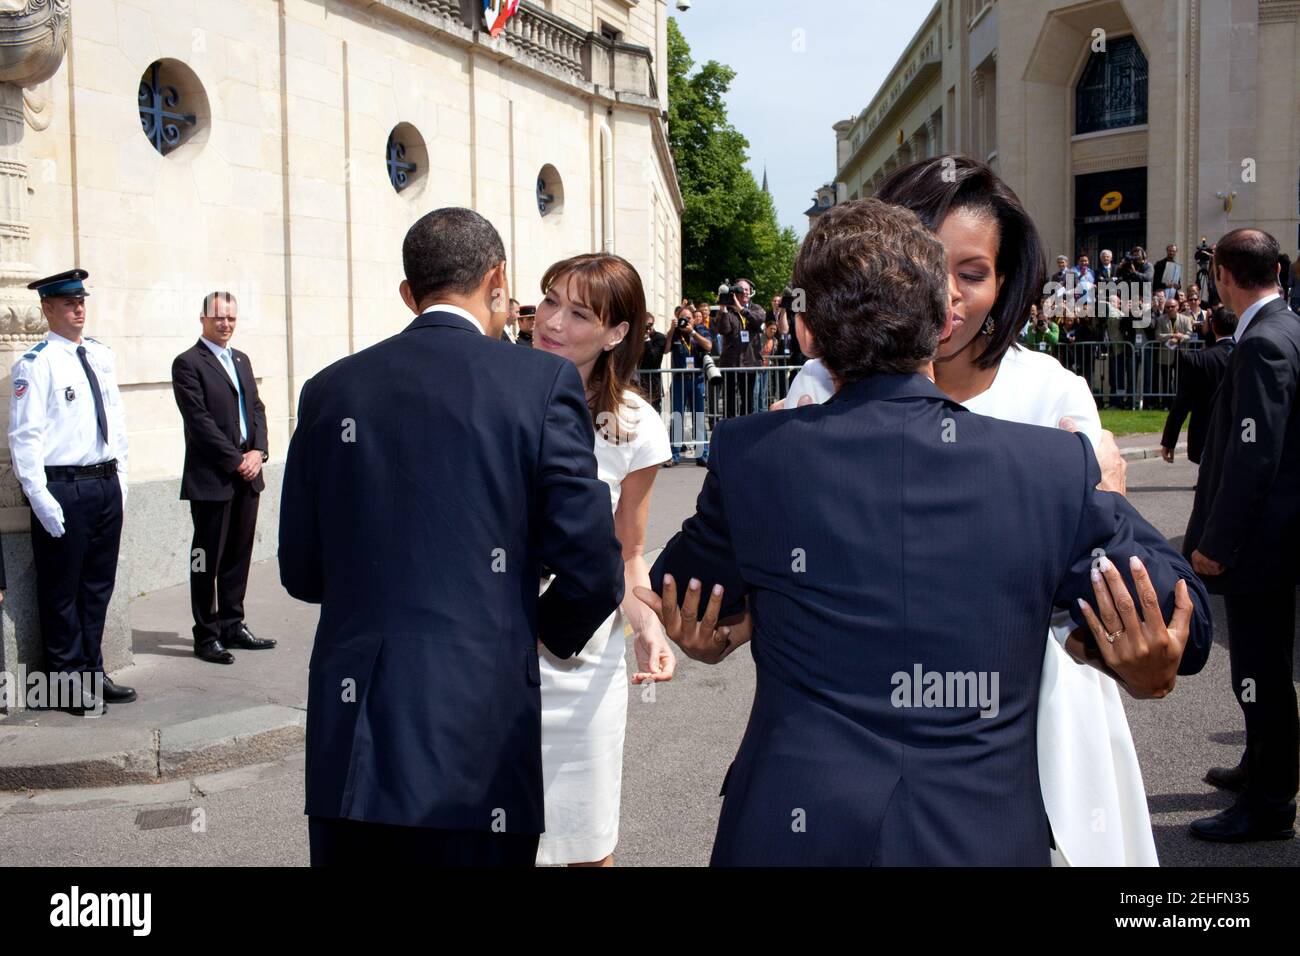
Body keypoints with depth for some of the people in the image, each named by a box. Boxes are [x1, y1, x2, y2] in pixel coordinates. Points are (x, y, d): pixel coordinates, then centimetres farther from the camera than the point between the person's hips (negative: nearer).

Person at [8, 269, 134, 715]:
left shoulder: (102, 356, 10)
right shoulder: (36, 364, -10)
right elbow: (25, 436, -13)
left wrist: (120, 478, 12)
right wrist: (41, 499, -16)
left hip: (106, 484, 7)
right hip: (63, 488, -7)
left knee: (99, 585, 15)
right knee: (62, 590, 4)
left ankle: (92, 673, 27)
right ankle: (70, 682, 15)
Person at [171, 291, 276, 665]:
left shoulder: (241, 360, 17)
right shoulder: (188, 363, -7)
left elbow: (256, 409, 14)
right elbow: (200, 421, -13)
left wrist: (258, 451, -2)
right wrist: (236, 460, -14)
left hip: (246, 475, 7)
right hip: (211, 478, -7)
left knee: (239, 555, 12)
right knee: (208, 560, 0)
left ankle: (233, 626, 21)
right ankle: (207, 636, 8)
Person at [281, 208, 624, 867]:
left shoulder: (331, 388, 5)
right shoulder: (543, 381, -5)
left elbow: (301, 572, 10)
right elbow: (591, 569, -7)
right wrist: (553, 631, 14)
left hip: (347, 746, 4)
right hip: (475, 748, -3)